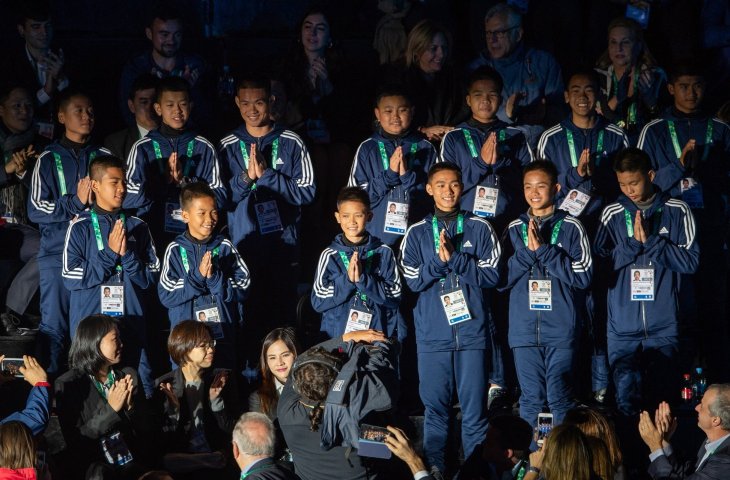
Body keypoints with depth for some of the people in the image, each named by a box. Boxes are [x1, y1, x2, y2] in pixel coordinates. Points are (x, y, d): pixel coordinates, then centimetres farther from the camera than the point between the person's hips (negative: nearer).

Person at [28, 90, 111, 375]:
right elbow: (36, 210, -2)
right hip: (57, 252, -2)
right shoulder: (49, 159, 5)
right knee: (54, 327, -4)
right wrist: (76, 201, -13)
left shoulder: (103, 157, 12)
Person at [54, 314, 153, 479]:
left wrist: (130, 406, -8)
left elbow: (146, 429, 10)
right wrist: (110, 409, -14)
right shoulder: (68, 384, -2)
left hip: (134, 464, 4)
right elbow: (74, 440, -8)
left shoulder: (128, 376, 11)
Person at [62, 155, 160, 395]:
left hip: (132, 322, 2)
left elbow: (151, 278, 6)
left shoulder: (137, 227, 9)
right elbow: (70, 277, -7)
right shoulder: (81, 227, 0)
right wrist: (109, 253, -11)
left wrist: (127, 254, -10)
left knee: (142, 390, -1)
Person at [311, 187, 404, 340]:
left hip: (380, 335, 0)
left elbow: (394, 297, -5)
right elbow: (318, 302, -3)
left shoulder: (384, 253, 1)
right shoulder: (330, 255, 1)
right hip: (339, 336, 0)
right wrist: (347, 279, -16)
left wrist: (362, 278, -17)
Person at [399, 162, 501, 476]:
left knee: (474, 409, -1)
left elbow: (491, 276, -3)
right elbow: (413, 280, 1)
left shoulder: (479, 229, 5)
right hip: (432, 334, 1)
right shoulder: (417, 233, 8)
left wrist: (454, 258, -13)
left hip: (472, 331, -1)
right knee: (435, 408, 3)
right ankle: (434, 470, 11)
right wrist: (439, 259, -14)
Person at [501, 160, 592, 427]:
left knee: (560, 399, -4)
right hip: (524, 331, 3)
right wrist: (527, 251, -8)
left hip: (561, 330, -3)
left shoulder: (570, 227, 1)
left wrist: (544, 250, -12)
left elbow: (583, 276, -7)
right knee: (531, 400, 6)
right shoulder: (514, 229, 10)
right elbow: (502, 279, 6)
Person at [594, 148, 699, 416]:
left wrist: (650, 241, -13)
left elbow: (690, 261, -5)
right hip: (623, 327, 1)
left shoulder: (676, 211, 1)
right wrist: (633, 242, -12)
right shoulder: (612, 214, 5)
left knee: (663, 395, 1)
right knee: (627, 401, -1)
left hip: (663, 326, -1)